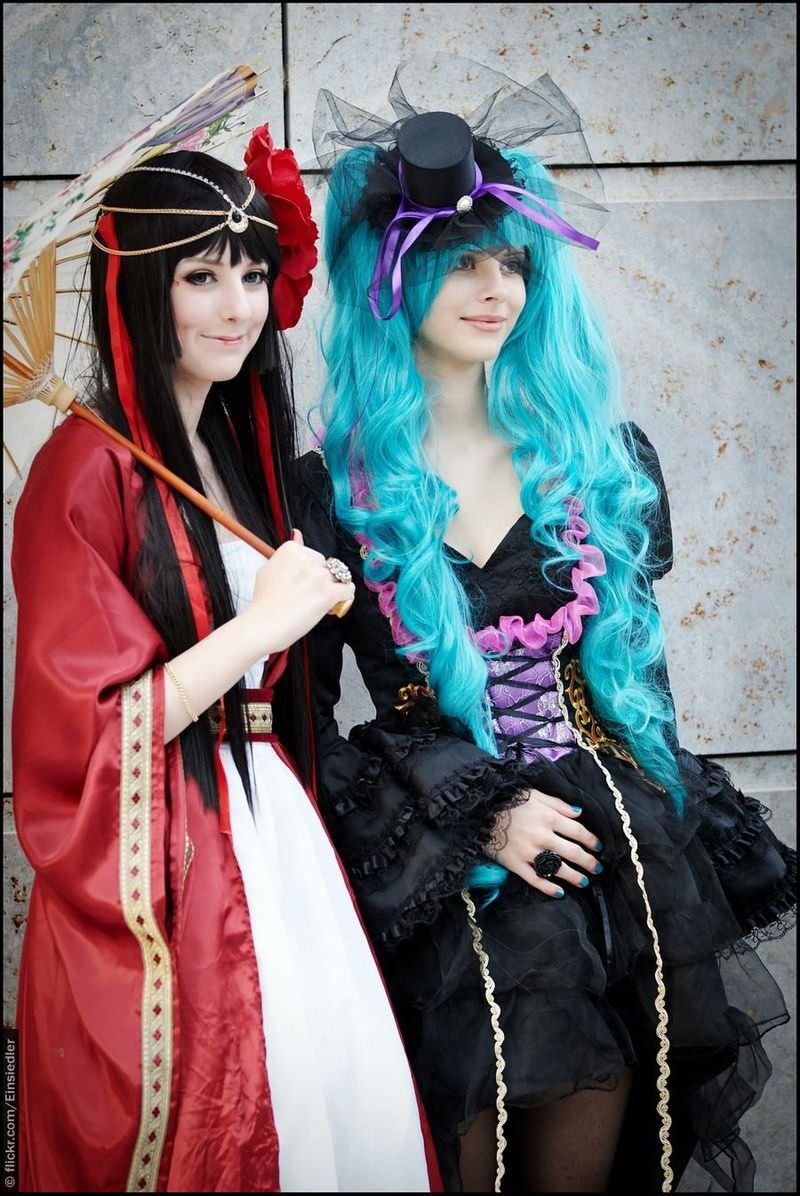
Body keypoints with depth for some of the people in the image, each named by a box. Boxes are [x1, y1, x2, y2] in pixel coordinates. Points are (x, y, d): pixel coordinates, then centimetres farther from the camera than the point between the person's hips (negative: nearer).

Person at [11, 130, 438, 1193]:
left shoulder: (234, 447, 12)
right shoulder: (88, 468, -13)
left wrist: (319, 596, 7)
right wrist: (261, 625, -17)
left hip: (265, 826, 8)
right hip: (158, 864, -7)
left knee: (346, 1100, 8)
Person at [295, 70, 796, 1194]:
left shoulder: (593, 454, 5)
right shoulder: (331, 491, -4)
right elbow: (304, 711, -2)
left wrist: (653, 813, 11)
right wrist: (476, 817, -10)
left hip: (614, 851, 3)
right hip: (437, 881, -3)